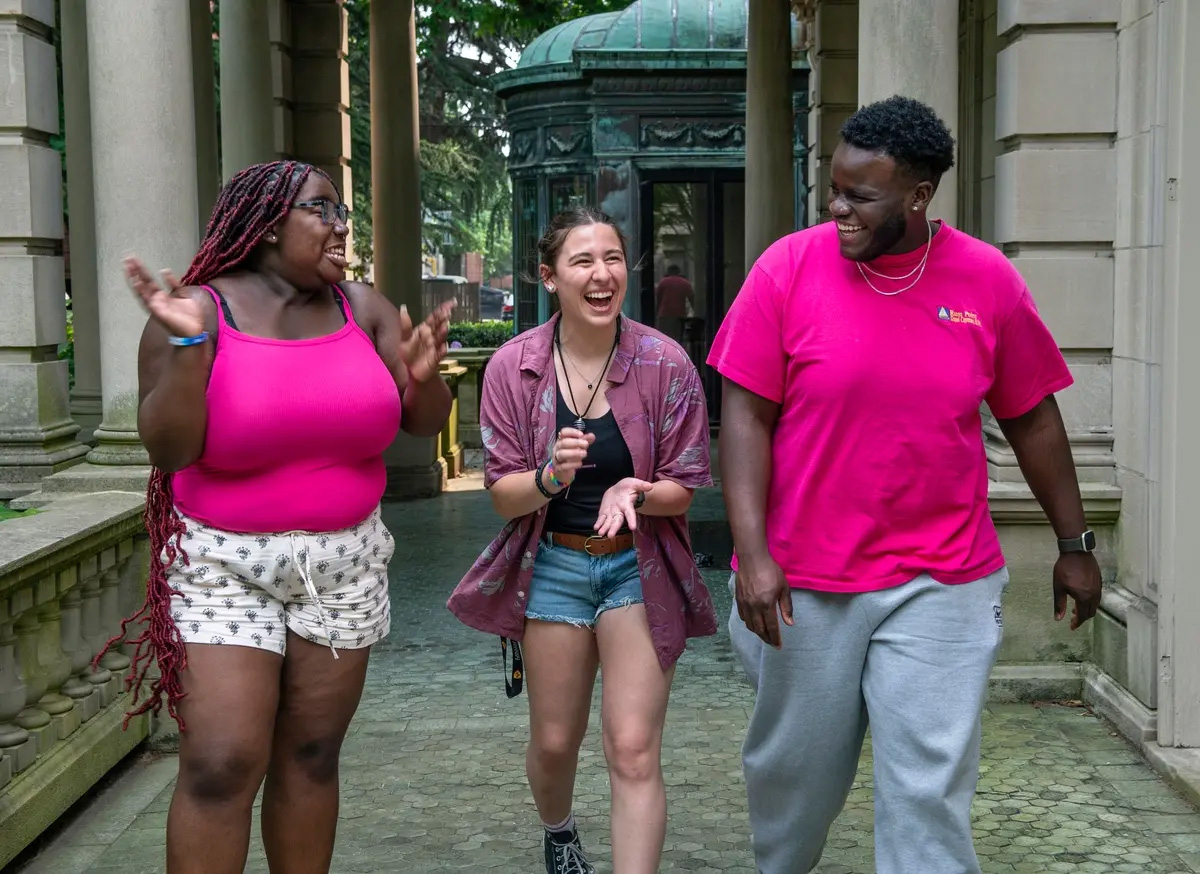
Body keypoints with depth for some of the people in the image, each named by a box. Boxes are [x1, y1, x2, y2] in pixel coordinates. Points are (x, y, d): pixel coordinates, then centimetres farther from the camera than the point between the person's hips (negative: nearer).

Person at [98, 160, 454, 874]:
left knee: (312, 755, 9)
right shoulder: (202, 310, -10)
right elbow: (167, 450, -16)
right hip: (225, 566, -4)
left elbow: (426, 422, 3)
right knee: (221, 765, -9)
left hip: (345, 564, 4)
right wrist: (189, 346, -28)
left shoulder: (363, 308, 1)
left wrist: (423, 375, -18)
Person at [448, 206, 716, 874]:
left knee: (634, 752, -9)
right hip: (554, 566, 2)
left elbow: (683, 491, -6)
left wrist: (634, 494, -28)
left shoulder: (665, 364, -12)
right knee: (554, 742, 15)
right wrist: (550, 477, -27)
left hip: (640, 567, -1)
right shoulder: (514, 367, -8)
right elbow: (502, 493, -5)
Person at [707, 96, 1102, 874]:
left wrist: (1075, 543, 12)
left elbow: (1032, 418, 8)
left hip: (941, 584, 0)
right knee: (794, 765, 15)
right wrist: (752, 551, -16)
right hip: (805, 582, 0)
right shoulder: (788, 269, -7)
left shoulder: (988, 280, -3)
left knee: (929, 787, -2)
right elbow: (747, 415, -7)